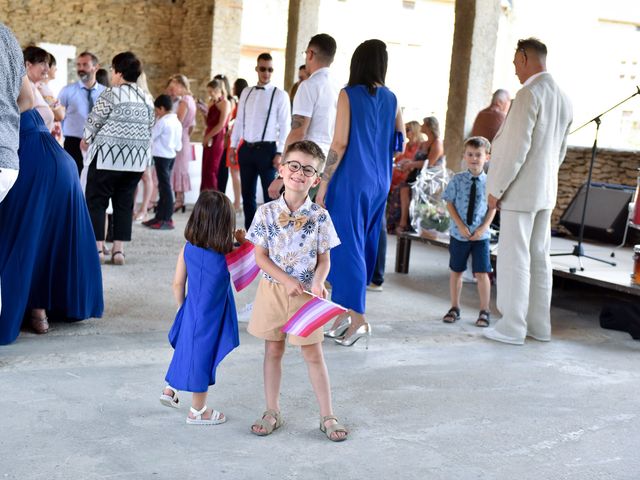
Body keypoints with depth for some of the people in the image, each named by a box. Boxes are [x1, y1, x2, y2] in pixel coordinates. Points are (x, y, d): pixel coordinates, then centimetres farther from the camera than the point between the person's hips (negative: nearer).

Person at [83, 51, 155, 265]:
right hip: (137, 157, 6)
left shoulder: (111, 94, -9)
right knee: (124, 202, 9)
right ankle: (119, 249, 7)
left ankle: (97, 248, 0)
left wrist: (87, 139, 13)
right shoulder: (147, 99, 11)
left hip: (109, 154, -6)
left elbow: (94, 121, -5)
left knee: (96, 200, 3)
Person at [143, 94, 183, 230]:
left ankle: (167, 219, -4)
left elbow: (150, 136, -8)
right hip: (171, 155, 9)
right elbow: (178, 144, 14)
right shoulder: (176, 121, 12)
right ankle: (160, 216, 19)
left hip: (162, 156, -9)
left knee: (165, 186, -6)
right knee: (164, 186, 13)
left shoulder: (162, 121, -14)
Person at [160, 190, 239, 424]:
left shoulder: (187, 249, -9)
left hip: (191, 312, 4)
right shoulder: (229, 254, -20)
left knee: (186, 349, 26)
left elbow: (178, 284, -2)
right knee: (204, 356, 9)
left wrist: (182, 307, 14)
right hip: (213, 316, -4)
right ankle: (197, 411, 24)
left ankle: (170, 389, 41)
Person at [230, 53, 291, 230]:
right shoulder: (246, 92, 11)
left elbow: (285, 126, -8)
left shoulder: (280, 95, -4)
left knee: (270, 195, 0)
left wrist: (280, 153, -14)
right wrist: (233, 145, 10)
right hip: (246, 149, 5)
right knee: (247, 194, 12)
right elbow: (239, 121, 14)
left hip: (267, 150, -5)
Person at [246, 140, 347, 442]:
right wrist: (287, 280, -17)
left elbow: (324, 258, -2)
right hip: (273, 290, 1)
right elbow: (260, 256, -5)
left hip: (307, 292, -1)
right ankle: (272, 412, 25)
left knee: (313, 353, 6)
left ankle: (327, 416, 17)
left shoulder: (320, 217, -6)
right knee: (273, 351, 12)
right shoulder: (266, 213, -6)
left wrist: (318, 281, -22)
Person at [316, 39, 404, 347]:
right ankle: (346, 308, 25)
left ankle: (357, 318, -7)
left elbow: (340, 143, -13)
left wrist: (324, 184, -9)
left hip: (352, 179, -6)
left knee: (347, 244, -2)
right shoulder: (391, 99, 5)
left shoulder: (349, 95, -9)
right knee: (365, 244, 14)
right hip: (379, 182, 6)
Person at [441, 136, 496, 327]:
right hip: (459, 234, 1)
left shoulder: (489, 182, -4)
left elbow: (492, 207, 0)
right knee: (456, 271, 12)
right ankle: (455, 308, 26)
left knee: (482, 274, -1)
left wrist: (483, 227, -11)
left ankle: (484, 311, 12)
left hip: (480, 235, -1)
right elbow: (450, 204, -3)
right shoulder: (457, 180, -5)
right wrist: (461, 225, -12)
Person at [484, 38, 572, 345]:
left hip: (519, 192, -8)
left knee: (513, 259, -2)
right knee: (539, 259, 13)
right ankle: (539, 325, 20)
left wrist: (496, 189, -13)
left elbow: (517, 147, -20)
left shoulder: (529, 94, -16)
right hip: (545, 192, 9)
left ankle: (512, 328, 3)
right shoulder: (562, 99, 11)